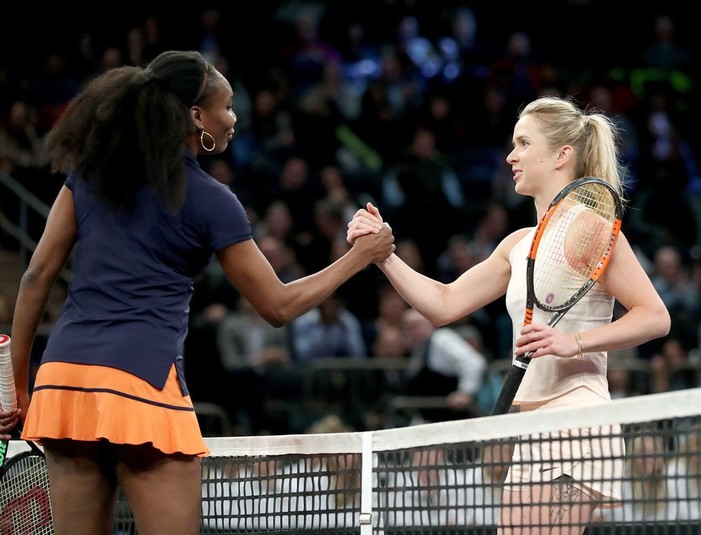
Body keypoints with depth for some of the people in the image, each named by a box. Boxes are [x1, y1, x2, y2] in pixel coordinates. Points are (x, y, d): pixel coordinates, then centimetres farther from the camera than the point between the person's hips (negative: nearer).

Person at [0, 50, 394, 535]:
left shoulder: (90, 171, 12)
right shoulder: (212, 202, 0)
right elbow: (279, 306, 7)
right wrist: (358, 258, 19)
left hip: (63, 373, 5)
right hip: (143, 381, -5)